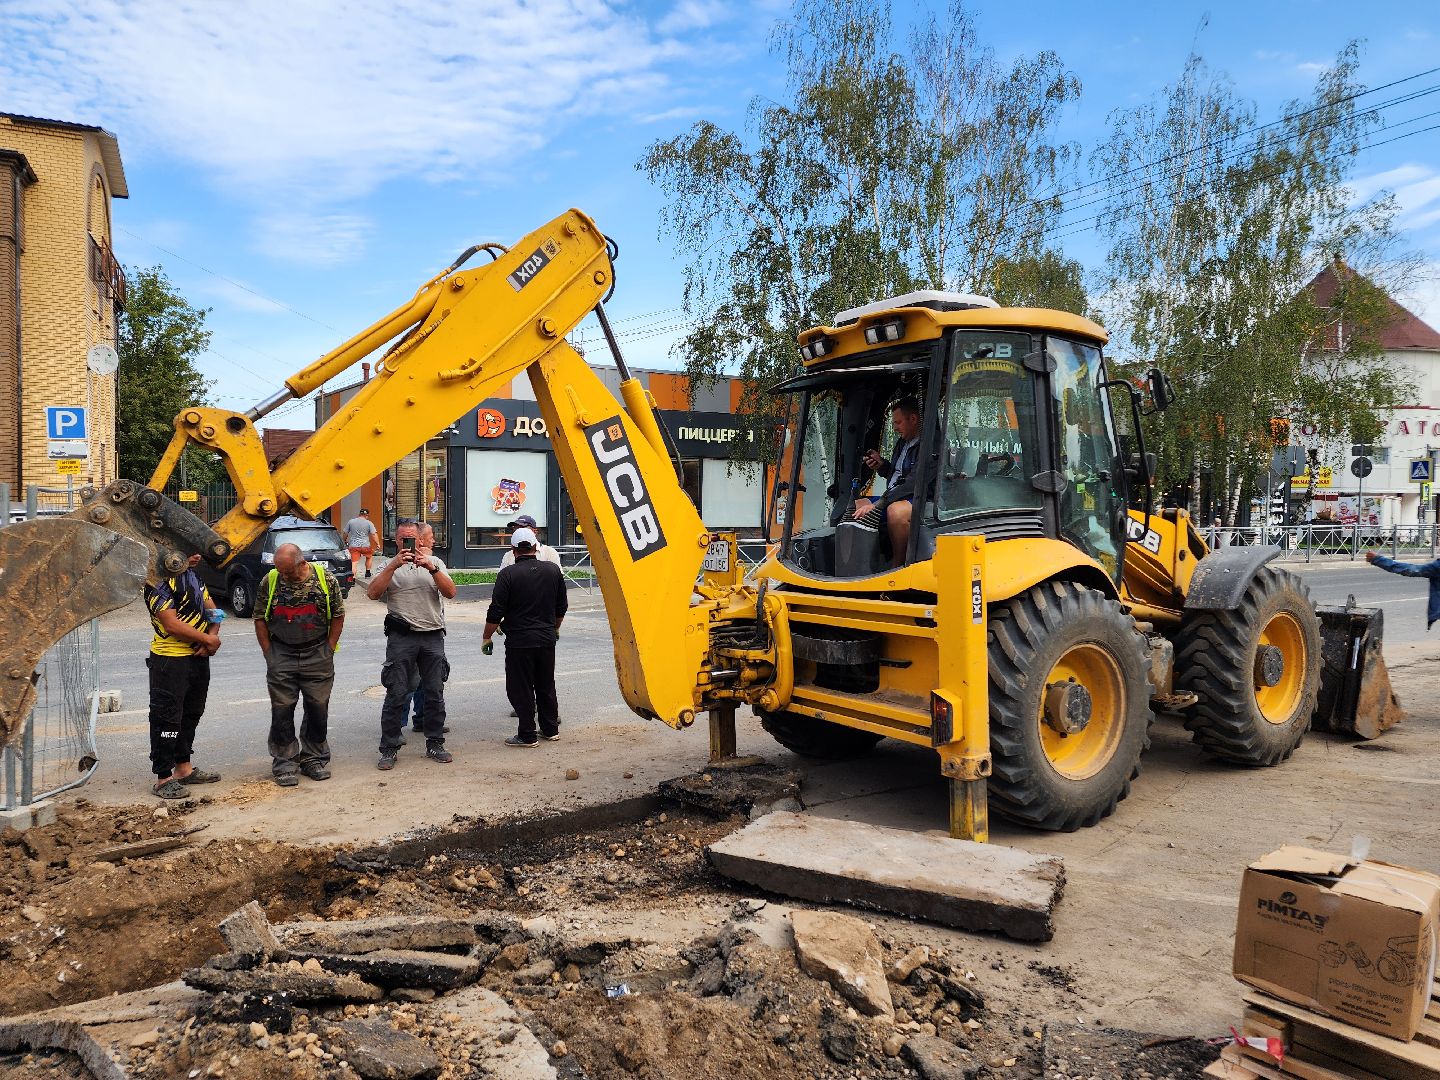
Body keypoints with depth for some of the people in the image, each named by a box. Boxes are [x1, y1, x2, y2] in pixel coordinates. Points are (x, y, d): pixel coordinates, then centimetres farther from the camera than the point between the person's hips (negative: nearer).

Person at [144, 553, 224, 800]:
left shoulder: (191, 574, 12)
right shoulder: (159, 581, -16)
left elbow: (210, 607, 15)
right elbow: (171, 624, -22)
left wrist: (213, 636, -4)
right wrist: (208, 639, -13)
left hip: (198, 657, 9)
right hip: (170, 659, -9)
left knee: (191, 714, 18)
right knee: (167, 719, -2)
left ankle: (183, 768, 30)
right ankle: (164, 779, 6)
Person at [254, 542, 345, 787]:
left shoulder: (326, 578, -5)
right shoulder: (269, 581, -2)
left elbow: (338, 616, 2)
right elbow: (260, 618, 5)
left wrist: (328, 650, -1)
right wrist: (269, 653, 1)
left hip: (318, 656, 0)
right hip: (281, 658, 0)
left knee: (318, 708, 6)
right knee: (282, 710, 2)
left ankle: (314, 758, 20)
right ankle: (284, 763, 13)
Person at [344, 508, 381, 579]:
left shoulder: (350, 522, 7)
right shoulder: (369, 523, 0)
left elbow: (345, 533, 13)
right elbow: (374, 534, -8)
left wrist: (345, 541, 29)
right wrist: (378, 544, -3)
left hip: (353, 546, 1)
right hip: (365, 546, -1)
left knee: (354, 563, -3)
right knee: (369, 557, 26)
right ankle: (367, 573, 30)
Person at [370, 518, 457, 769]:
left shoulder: (434, 562, 12)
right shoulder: (391, 566, 7)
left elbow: (450, 593, -2)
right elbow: (372, 593, -9)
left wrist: (432, 569, -14)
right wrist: (394, 565, -16)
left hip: (433, 636, 2)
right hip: (401, 636, -2)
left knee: (435, 693, 7)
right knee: (396, 694, -1)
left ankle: (435, 744, 19)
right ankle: (389, 748, 7)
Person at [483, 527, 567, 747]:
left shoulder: (508, 574, -11)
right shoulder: (553, 570, 3)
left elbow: (496, 612, -11)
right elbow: (562, 607, 13)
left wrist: (487, 638, 1)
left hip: (519, 641, -5)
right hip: (547, 639, 5)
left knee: (521, 689, 4)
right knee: (546, 686, 17)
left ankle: (527, 735, 7)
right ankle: (550, 729, 24)